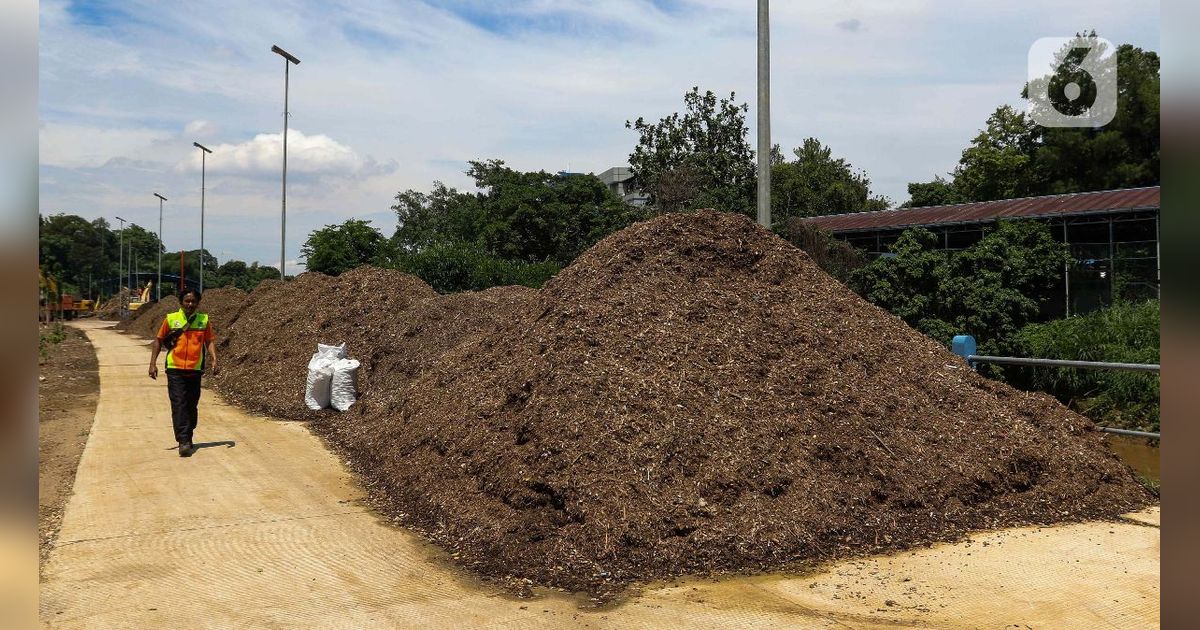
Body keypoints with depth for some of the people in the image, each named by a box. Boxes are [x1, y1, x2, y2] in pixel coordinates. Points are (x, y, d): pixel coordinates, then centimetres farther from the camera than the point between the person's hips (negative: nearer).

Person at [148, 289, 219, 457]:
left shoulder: (203, 320, 6)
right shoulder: (171, 319, 2)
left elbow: (210, 341, 7)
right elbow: (159, 340, 8)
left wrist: (214, 359, -8)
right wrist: (153, 363, 1)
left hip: (195, 369, 2)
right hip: (175, 369, -2)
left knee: (191, 406, 11)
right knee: (179, 405, -10)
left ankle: (188, 439, 25)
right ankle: (183, 442, -14)